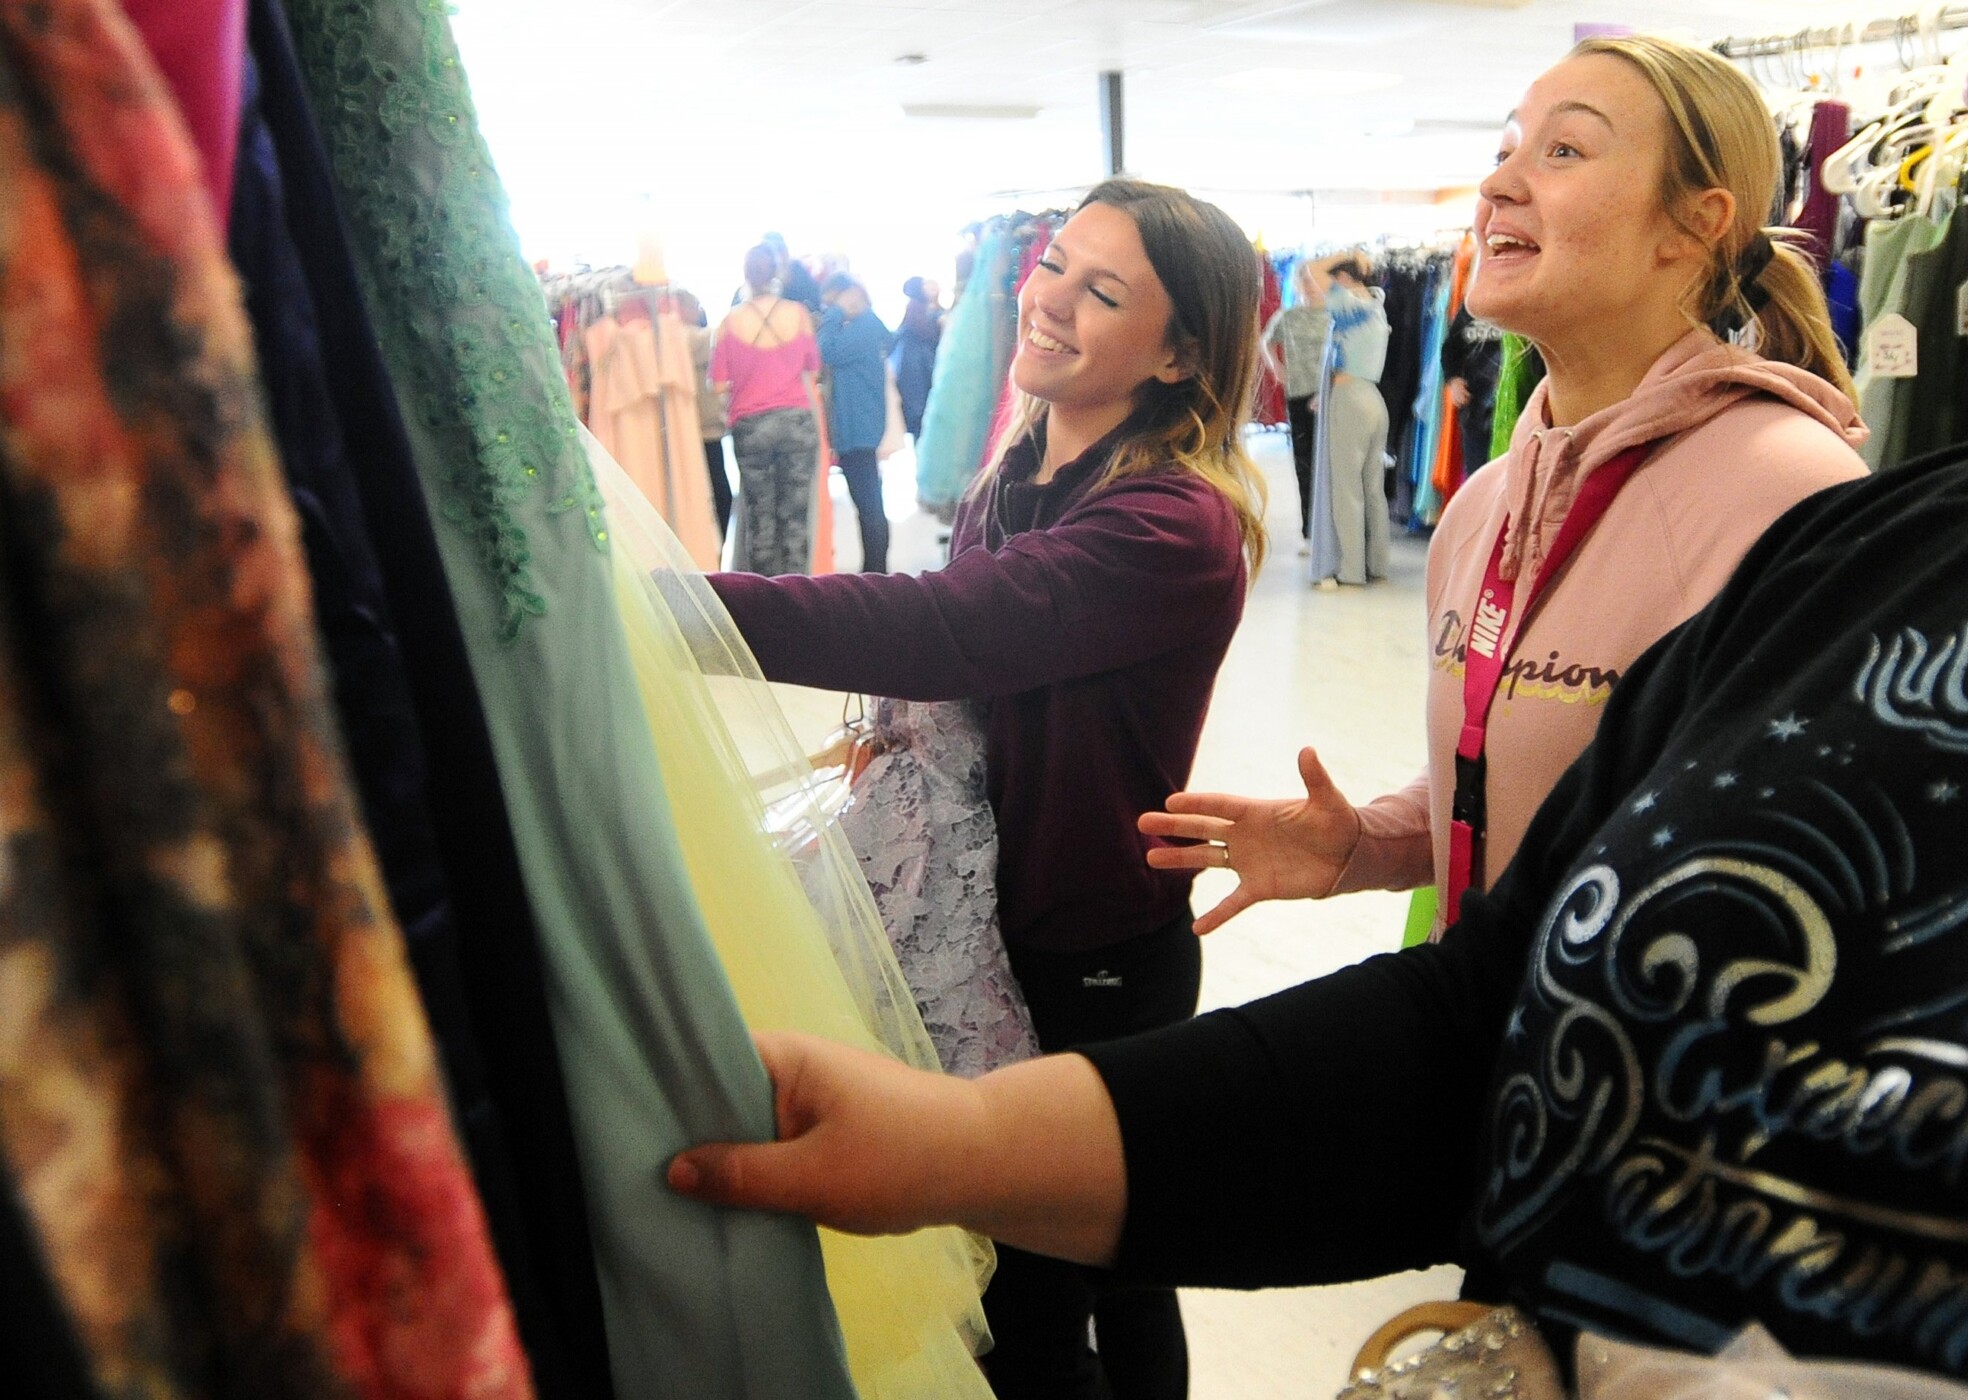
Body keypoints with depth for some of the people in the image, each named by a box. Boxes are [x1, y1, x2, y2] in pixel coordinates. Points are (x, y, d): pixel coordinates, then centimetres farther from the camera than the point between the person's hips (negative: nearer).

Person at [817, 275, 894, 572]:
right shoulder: (867, 325, 16)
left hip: (859, 432, -10)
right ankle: (875, 572, 21)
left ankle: (875, 572, -2)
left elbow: (829, 352, -23)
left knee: (869, 506, -6)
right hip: (855, 432, 10)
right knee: (869, 505, 14)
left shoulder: (865, 327, -14)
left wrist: (836, 313, -13)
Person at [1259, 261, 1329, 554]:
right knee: (1304, 466, 7)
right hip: (1298, 396, 2)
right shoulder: (1287, 316, 8)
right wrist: (1277, 368, 10)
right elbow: (1266, 342, 26)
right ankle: (1308, 532, 15)